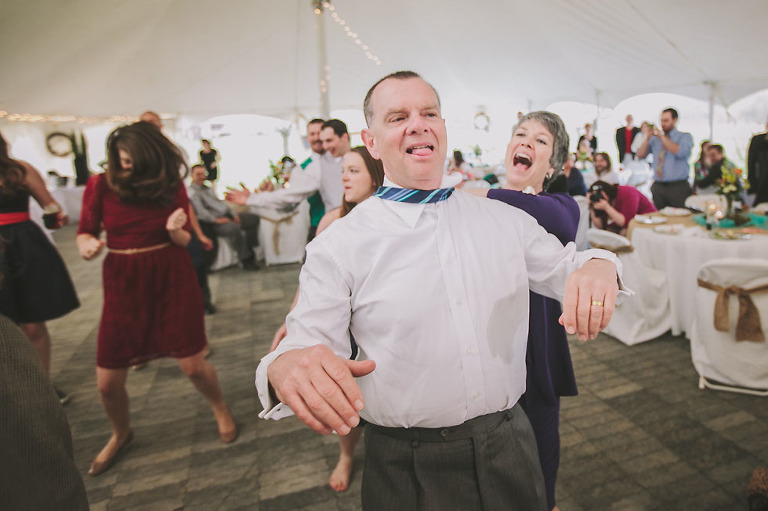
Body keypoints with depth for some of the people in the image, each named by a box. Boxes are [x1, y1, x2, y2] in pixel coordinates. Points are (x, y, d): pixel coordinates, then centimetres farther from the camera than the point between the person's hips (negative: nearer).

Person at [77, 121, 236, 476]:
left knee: (192, 366, -2)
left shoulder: (171, 185, -3)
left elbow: (184, 240, 2)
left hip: (171, 277, -1)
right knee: (107, 382, 5)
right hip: (123, 282, 2)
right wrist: (87, 246, -19)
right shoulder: (100, 185, -4)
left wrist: (175, 229, -20)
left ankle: (220, 409, 31)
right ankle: (121, 434, 38)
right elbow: (85, 233, 4)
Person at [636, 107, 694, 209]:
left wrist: (662, 137, -12)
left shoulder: (685, 137, 6)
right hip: (658, 187, 3)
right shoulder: (655, 139, 13)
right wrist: (647, 139, -5)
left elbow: (680, 152, -14)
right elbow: (640, 155, 7)